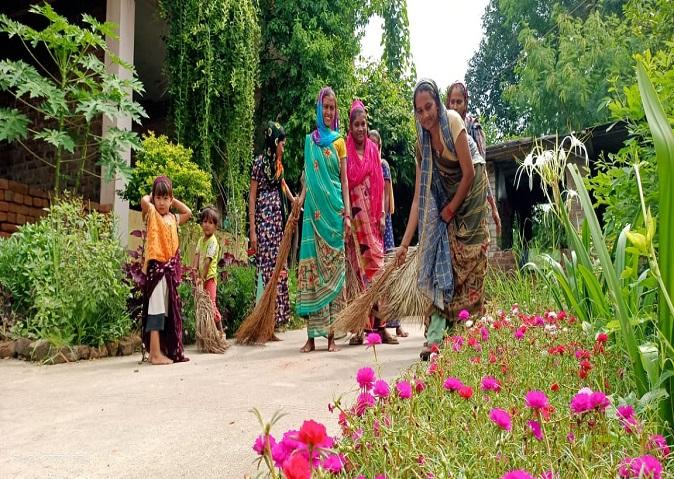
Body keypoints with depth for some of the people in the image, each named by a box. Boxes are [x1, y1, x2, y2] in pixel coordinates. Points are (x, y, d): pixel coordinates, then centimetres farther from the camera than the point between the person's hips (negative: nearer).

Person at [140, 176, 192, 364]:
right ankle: (155, 354, -5)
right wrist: (152, 198, 1)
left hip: (171, 268, 7)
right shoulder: (152, 214, -3)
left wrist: (173, 200, 17)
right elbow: (144, 200, -19)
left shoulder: (173, 218, 13)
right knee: (156, 310, -7)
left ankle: (169, 350, 19)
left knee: (169, 311, 11)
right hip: (156, 267, -7)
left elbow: (188, 212, 26)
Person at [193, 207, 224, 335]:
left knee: (211, 303, -9)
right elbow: (197, 255, 2)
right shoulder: (201, 240, 11)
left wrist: (202, 278, -22)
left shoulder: (213, 242, -14)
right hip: (202, 276, 8)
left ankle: (220, 330, 1)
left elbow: (208, 261, -19)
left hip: (209, 277, -8)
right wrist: (194, 269, -15)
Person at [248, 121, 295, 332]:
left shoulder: (277, 162, 14)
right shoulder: (259, 161, -8)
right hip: (264, 218, -8)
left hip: (277, 219, 8)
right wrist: (252, 230, -15)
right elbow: (252, 196, -10)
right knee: (265, 267, -8)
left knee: (276, 267, 7)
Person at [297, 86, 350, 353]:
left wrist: (347, 213, -5)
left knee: (333, 269, -1)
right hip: (314, 210, 2)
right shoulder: (310, 140, 14)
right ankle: (312, 335, 2)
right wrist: (299, 201, -1)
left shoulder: (338, 141, 8)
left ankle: (331, 334, 4)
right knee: (311, 267, -2)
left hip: (334, 210, -2)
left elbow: (345, 180, 4)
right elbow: (307, 178, 15)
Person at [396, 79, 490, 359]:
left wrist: (452, 208, -7)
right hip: (447, 201, 5)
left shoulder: (453, 121, -19)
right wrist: (405, 242, -9)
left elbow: (469, 172, -17)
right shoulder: (422, 141, -3)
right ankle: (436, 337, 0)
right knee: (443, 263, -1)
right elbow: (419, 198, -5)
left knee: (468, 265, -4)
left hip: (470, 195, -5)